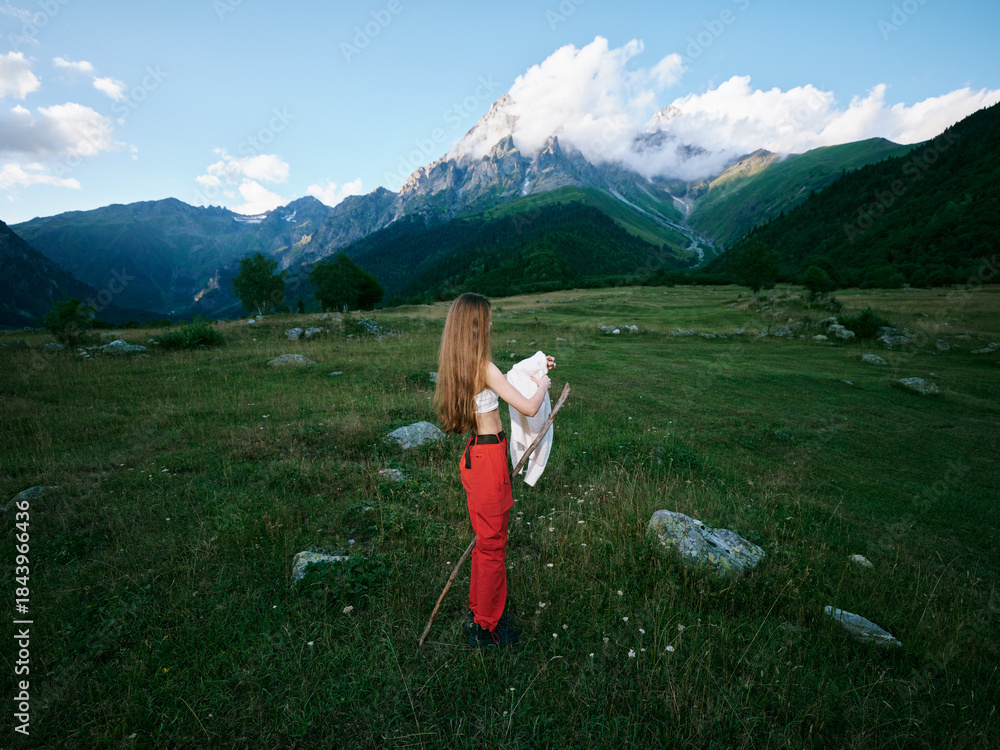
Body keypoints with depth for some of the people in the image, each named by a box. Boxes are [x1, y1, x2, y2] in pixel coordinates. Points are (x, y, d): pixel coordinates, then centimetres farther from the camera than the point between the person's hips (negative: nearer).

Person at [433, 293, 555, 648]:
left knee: (487, 539, 24)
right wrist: (542, 384, -2)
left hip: (476, 454, 9)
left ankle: (480, 609, 42)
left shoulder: (460, 366, 5)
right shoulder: (484, 368, -23)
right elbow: (529, 408, -22)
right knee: (493, 544, 9)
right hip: (488, 458, -9)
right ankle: (487, 627, 28)